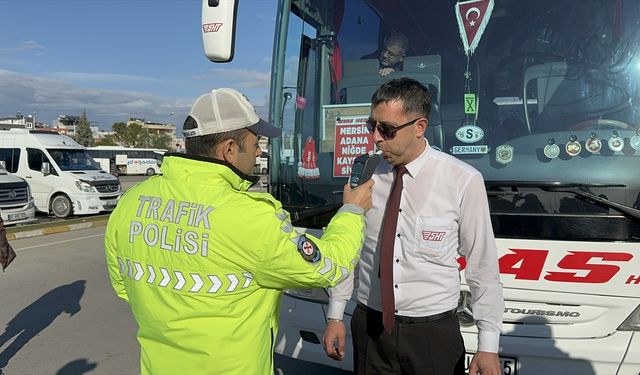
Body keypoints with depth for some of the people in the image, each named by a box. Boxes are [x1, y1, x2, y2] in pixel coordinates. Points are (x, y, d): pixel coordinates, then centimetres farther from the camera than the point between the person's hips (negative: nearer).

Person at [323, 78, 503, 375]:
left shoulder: (463, 181, -14)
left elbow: (483, 265, -8)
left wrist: (488, 345, -5)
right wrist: (335, 316, 8)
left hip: (434, 331, -2)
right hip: (370, 326, 3)